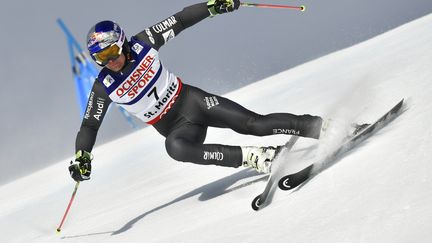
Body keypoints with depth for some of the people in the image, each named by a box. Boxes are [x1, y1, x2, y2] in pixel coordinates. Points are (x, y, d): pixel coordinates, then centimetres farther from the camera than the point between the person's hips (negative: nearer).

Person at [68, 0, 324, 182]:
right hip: (174, 128, 0)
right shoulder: (104, 87, -9)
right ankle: (254, 157, -34)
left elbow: (180, 21, -3)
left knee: (254, 124, -17)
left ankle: (315, 125, -7)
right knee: (175, 147, -36)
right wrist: (82, 157, -19)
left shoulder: (141, 44, -9)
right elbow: (89, 125, -4)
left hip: (190, 100, 0)